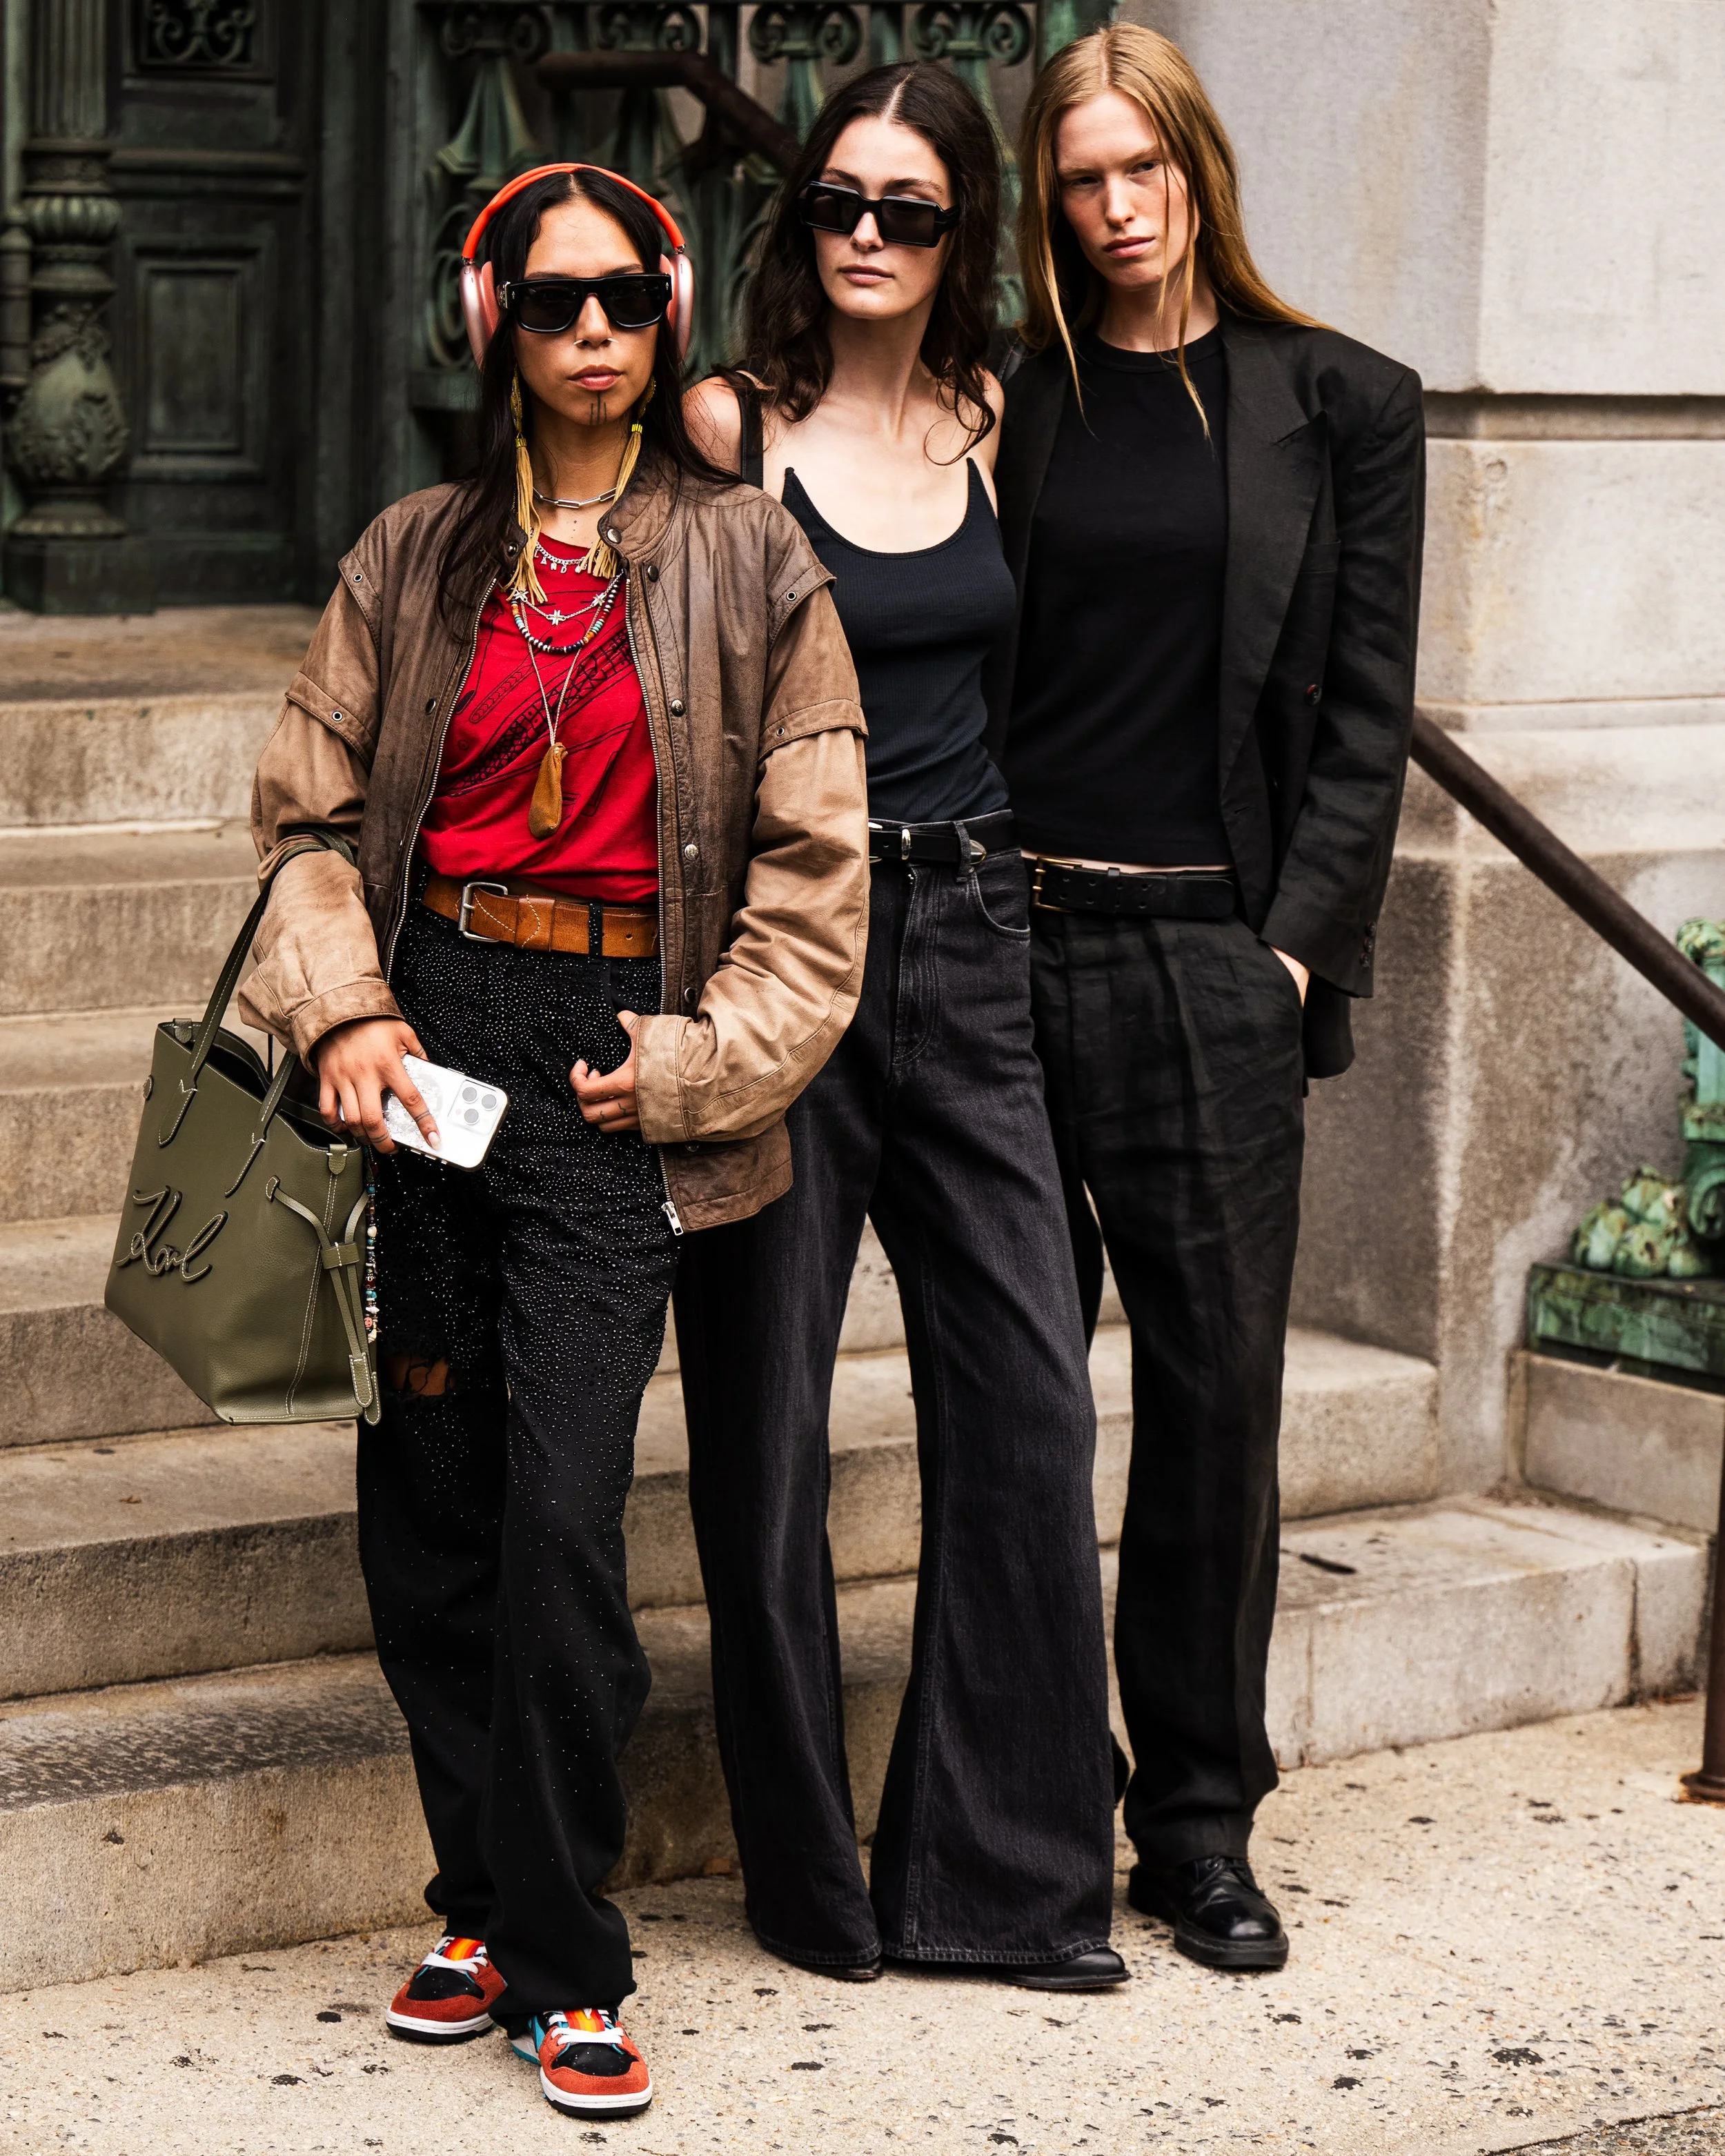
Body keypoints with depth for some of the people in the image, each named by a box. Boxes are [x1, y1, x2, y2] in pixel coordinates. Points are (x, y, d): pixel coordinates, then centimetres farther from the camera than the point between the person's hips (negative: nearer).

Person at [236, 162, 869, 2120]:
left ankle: (563, 1960, 1)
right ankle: (486, 1902, 21)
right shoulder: (416, 560, 10)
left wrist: (696, 1062, -4)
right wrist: (344, 1009, -4)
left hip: (616, 1057, -3)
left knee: (560, 1516, -11)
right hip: (429, 1025, 3)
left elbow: (811, 862, 3)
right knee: (424, 1507, 5)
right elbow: (308, 808, 11)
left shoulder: (749, 564, 4)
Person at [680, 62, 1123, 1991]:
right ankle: (807, 1875, 17)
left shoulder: (987, 422, 10)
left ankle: (1004, 1869, 13)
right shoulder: (729, 427, -4)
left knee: (1027, 1392, 2)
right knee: (763, 1414, 2)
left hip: (965, 933, 4)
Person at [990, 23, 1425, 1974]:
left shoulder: (1341, 407, 6)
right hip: (1010, 938, 1)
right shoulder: (1011, 407, 9)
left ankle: (1199, 1823, 13)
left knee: (1216, 1390, 1)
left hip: (1210, 953, -1)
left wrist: (1298, 938, -4)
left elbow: (1364, 712, 3)